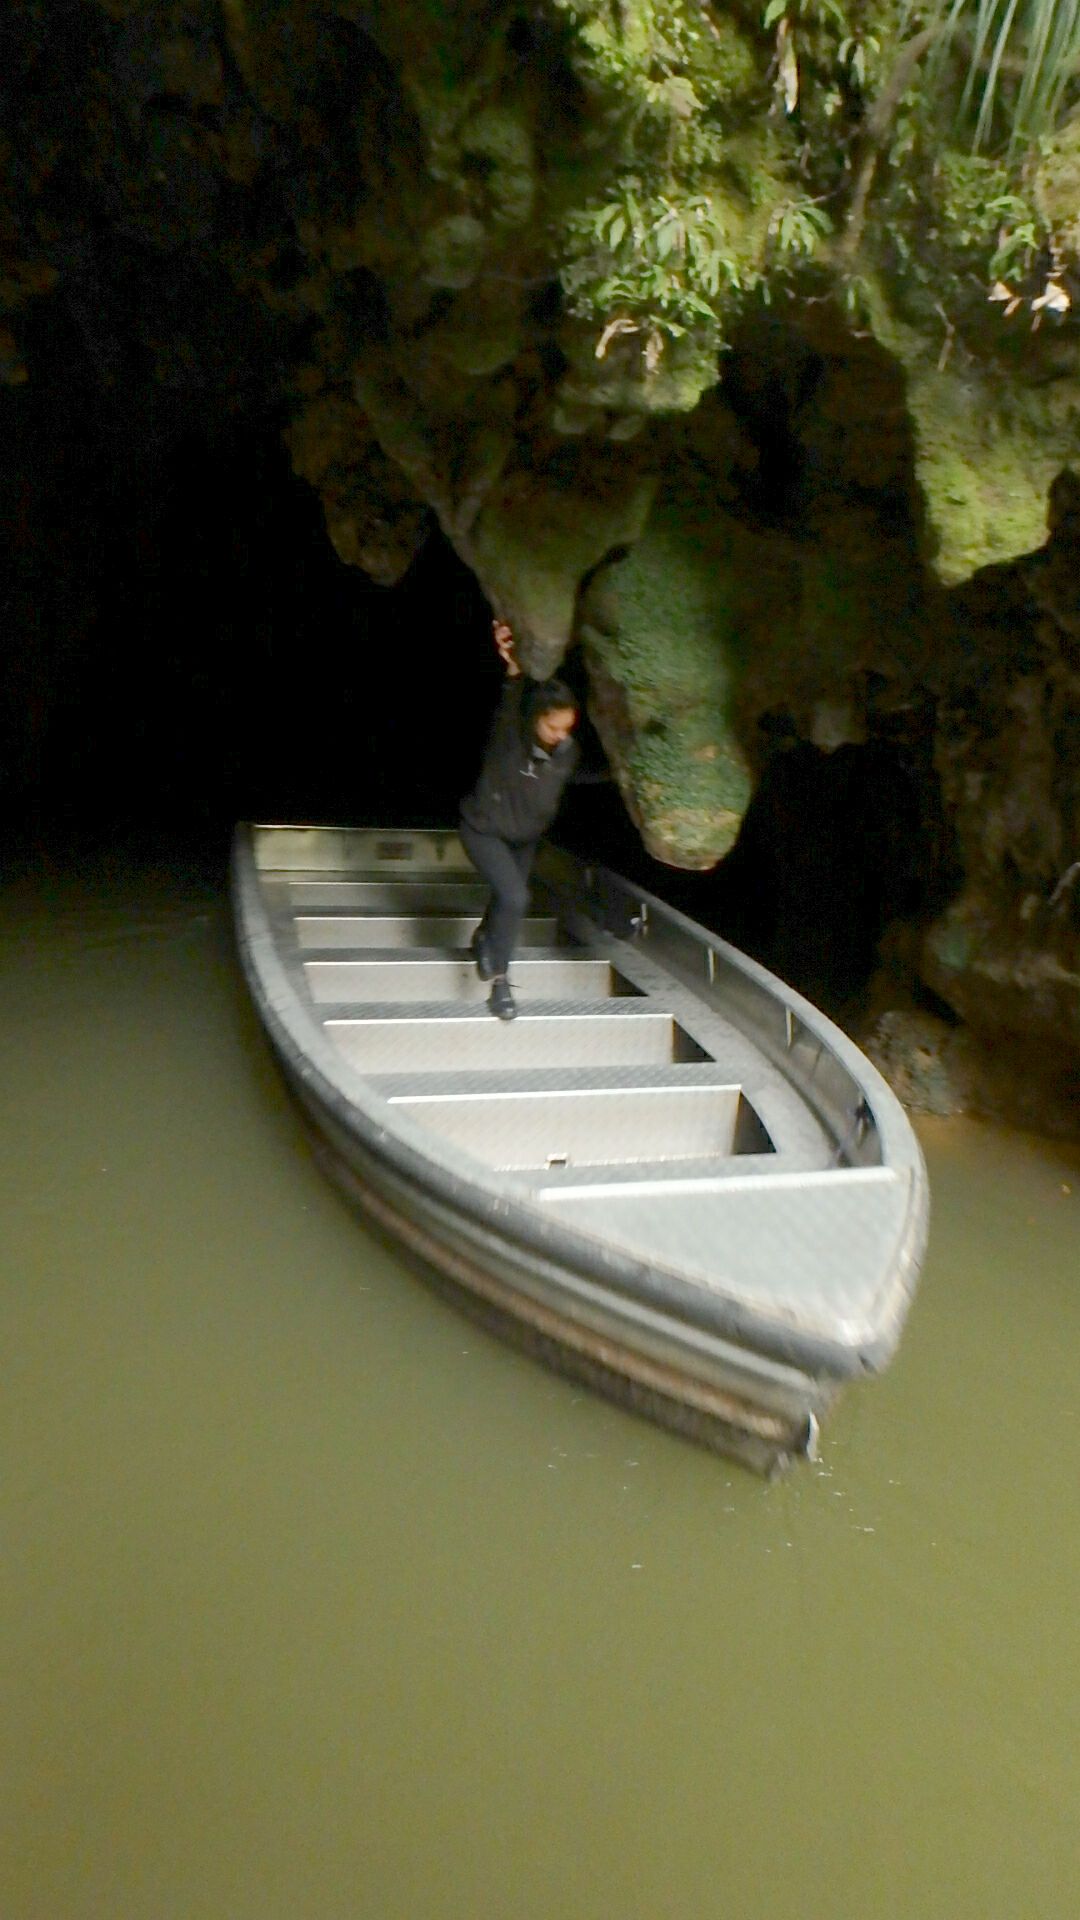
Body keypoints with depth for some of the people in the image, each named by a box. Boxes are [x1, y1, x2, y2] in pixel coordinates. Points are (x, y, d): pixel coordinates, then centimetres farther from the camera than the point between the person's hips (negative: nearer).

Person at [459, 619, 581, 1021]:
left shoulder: (567, 751, -13)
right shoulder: (510, 734, -29)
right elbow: (508, 710, -52)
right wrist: (514, 673, -69)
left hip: (524, 837, 6)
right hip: (483, 829, -6)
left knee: (509, 899, 21)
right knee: (514, 897, -22)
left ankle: (484, 941, 54)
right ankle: (498, 980, -6)